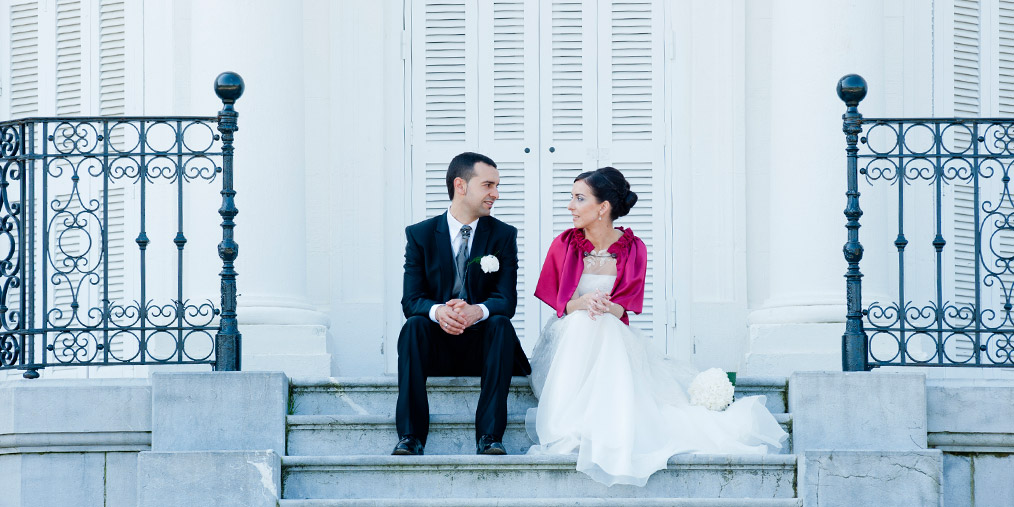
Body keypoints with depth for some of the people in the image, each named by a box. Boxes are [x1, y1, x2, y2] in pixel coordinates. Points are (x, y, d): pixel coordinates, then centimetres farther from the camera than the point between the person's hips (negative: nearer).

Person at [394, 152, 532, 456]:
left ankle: (489, 436, -36)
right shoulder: (420, 234, 4)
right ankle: (410, 436, -35)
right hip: (435, 349, 0)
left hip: (481, 345, 0)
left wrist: (477, 311, -30)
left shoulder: (503, 235, 5)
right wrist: (438, 311, -30)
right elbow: (411, 300, -5)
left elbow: (507, 300, -6)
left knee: (501, 323, -30)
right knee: (414, 325, -30)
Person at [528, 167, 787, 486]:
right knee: (583, 322, -35)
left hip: (613, 339, 0)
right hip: (568, 339, 0)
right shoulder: (564, 245, 0)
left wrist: (601, 308, -31)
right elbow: (559, 303, 0)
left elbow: (620, 309, -6)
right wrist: (583, 304, -24)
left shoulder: (632, 249, -1)